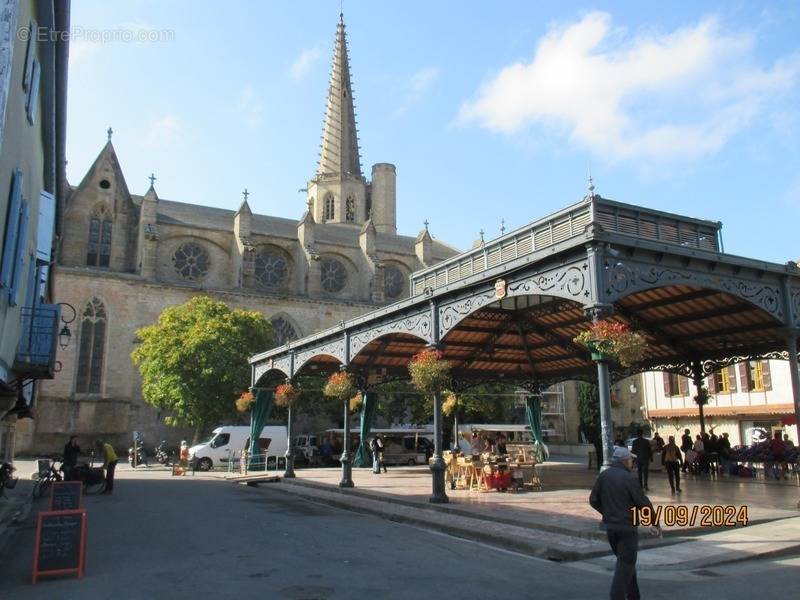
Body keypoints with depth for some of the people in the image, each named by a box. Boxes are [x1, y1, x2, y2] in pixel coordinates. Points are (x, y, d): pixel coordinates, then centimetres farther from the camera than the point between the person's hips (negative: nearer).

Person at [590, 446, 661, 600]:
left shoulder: (603, 476, 0)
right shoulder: (629, 479, -17)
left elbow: (593, 500, 3)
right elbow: (644, 504, -11)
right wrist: (656, 524, 4)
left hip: (610, 526, 6)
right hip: (627, 527, -6)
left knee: (625, 561, 21)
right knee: (625, 565, 1)